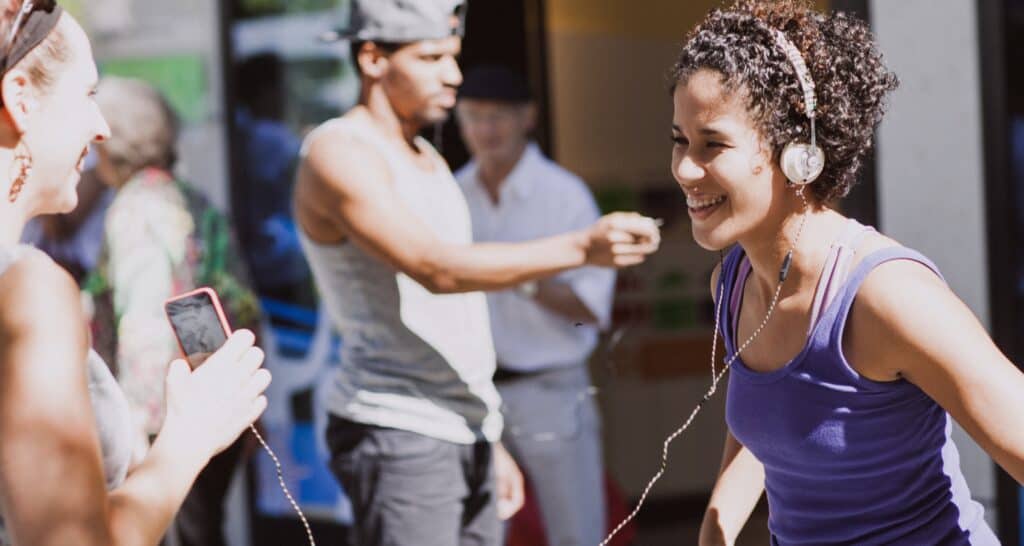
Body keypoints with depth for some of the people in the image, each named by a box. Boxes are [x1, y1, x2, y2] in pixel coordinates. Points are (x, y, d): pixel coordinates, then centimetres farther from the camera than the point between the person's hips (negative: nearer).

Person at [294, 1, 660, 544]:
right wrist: (582, 247, -32)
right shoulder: (338, 153, -11)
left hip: (465, 433, 8)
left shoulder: (430, 162, 17)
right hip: (398, 436, -8)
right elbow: (435, 268, -25)